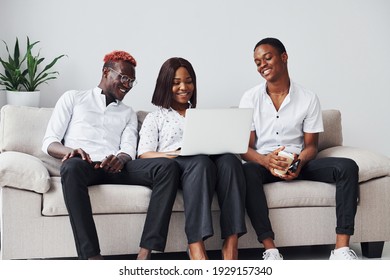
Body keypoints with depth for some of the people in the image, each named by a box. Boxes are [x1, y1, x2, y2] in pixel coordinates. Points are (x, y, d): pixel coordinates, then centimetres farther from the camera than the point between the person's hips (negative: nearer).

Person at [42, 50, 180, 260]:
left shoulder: (128, 113, 29)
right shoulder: (73, 98, 21)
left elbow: (129, 151, 10)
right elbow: (49, 142, 10)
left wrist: (120, 159, -17)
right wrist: (70, 151, -15)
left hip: (115, 167, 3)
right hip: (84, 165, -3)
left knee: (167, 167, -25)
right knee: (72, 166, -41)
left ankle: (144, 256, -37)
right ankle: (92, 259, -46)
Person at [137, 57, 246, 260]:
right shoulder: (155, 117, 21)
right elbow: (144, 154, 5)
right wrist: (175, 154, -14)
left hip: (210, 160, 3)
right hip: (172, 167, -3)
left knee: (229, 160, -34)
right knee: (200, 161, -39)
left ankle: (231, 243, -42)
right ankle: (196, 246, -47)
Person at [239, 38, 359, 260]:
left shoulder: (308, 98, 3)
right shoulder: (250, 98, 1)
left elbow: (311, 145, 3)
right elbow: (245, 147, -4)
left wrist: (299, 163, -21)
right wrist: (266, 161, -26)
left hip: (298, 164, 2)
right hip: (263, 163, -2)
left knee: (347, 167, -23)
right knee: (247, 172, -38)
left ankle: (342, 248, -29)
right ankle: (270, 250, -39)